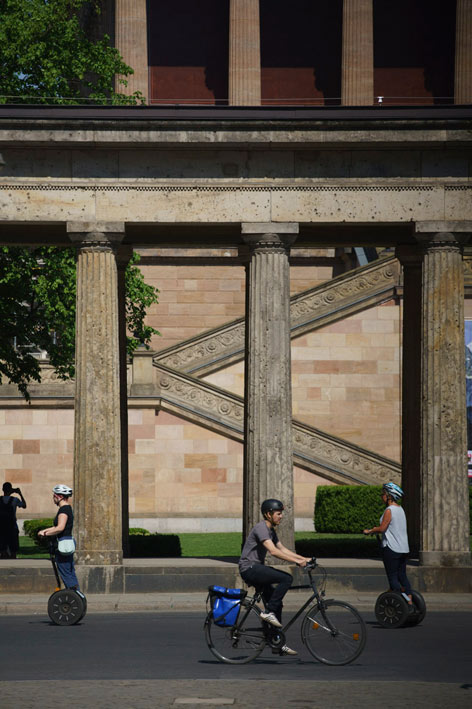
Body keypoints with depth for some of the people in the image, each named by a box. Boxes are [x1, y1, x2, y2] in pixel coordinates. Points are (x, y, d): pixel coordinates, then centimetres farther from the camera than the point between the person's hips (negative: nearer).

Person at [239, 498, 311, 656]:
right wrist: (297, 561, -28)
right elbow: (273, 551, -26)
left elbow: (283, 549, 20)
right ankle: (268, 612, -16)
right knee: (287, 578, -23)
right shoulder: (261, 528, -16)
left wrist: (304, 558, 8)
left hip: (258, 569, 10)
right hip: (249, 568, -10)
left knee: (277, 604, 8)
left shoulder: (271, 530, 16)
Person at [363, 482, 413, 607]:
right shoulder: (400, 509, 12)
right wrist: (375, 531, 19)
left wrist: (369, 531, -3)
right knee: (402, 576, 13)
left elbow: (382, 528, -18)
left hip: (391, 548, -8)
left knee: (392, 577, -3)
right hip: (403, 548, 8)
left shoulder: (389, 510, -13)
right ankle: (410, 603, 12)